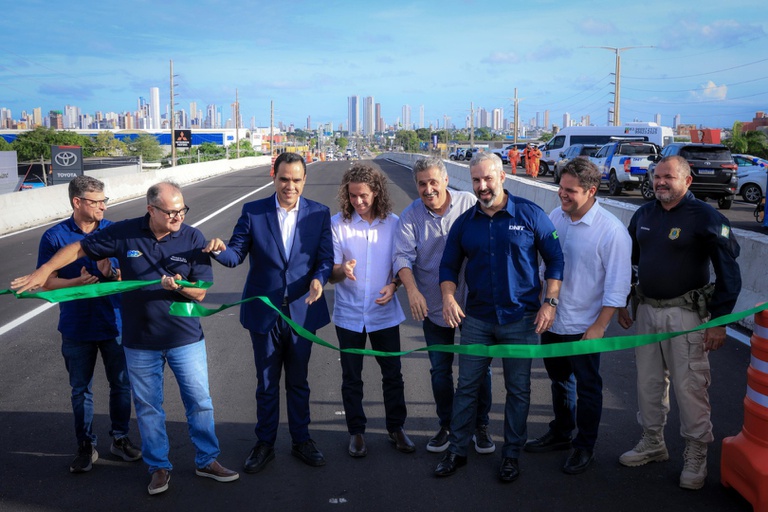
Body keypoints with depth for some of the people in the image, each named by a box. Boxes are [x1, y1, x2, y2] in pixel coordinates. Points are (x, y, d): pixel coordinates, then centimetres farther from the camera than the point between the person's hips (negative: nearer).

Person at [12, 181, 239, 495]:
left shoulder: (193, 239, -10)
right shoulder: (124, 233, -9)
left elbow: (200, 292, -8)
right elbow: (79, 248, 1)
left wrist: (179, 286, -28)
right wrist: (43, 271, -5)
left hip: (185, 338, -1)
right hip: (140, 342, 1)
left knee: (199, 401, 8)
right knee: (148, 407, 12)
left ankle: (207, 461, 26)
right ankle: (158, 467, 29)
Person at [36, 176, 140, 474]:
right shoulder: (55, 237, -8)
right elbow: (47, 282, -7)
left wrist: (111, 273, -22)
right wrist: (78, 282, -24)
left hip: (114, 324, 1)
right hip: (76, 327, -1)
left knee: (121, 385, 10)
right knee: (81, 390, 11)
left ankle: (120, 438, 28)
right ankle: (86, 447, 25)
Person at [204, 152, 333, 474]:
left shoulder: (319, 214, -2)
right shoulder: (252, 212, -3)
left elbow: (326, 257, -5)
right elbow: (236, 254, -6)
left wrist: (319, 278, -25)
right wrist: (219, 250, -28)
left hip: (303, 311, 0)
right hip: (264, 312, 0)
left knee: (298, 381, 15)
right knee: (267, 383, 13)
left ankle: (301, 441, 32)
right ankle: (265, 444, 29)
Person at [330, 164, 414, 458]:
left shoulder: (393, 223, -3)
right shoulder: (337, 224, -6)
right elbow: (330, 273, -5)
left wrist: (393, 285, -14)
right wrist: (342, 270, -28)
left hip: (384, 312, 1)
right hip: (349, 314, -1)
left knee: (393, 374, 10)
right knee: (351, 378, 10)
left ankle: (396, 428, 28)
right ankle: (356, 431, 26)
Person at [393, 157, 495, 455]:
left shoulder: (470, 204, -9)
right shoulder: (410, 216, -6)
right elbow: (403, 256, -13)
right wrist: (412, 290, -29)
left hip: (473, 302, -1)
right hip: (433, 307, 1)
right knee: (440, 370, 13)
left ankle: (480, 425, 26)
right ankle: (446, 425, 30)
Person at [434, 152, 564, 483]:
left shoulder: (530, 215, -5)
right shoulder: (464, 222, 4)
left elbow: (555, 260, -1)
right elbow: (449, 266, 11)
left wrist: (550, 302, -8)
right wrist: (448, 297, -7)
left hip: (521, 319, -2)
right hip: (476, 319, 3)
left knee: (518, 390, 8)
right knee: (466, 386, 8)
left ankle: (512, 455, 23)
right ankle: (457, 450, 22)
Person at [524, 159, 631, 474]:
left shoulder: (611, 230, -18)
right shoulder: (555, 217, 0)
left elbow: (617, 285, -16)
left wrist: (599, 327, -17)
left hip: (583, 326, -6)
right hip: (552, 319, 6)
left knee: (587, 388, 10)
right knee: (559, 380, 22)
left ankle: (585, 448, 26)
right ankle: (560, 433, 40)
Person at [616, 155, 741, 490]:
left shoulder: (705, 216, -11)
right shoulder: (644, 215, 7)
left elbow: (728, 270, -11)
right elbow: (628, 259, 19)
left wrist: (719, 320, -13)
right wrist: (621, 304, 17)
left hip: (686, 314, -6)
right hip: (646, 311, 6)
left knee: (689, 387, 0)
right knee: (648, 382, 14)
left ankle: (696, 456, 15)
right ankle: (652, 443, 31)